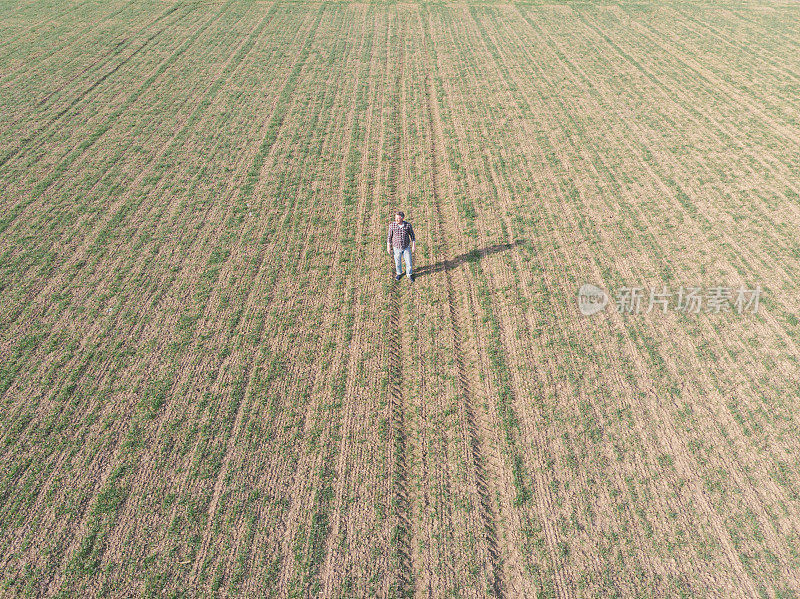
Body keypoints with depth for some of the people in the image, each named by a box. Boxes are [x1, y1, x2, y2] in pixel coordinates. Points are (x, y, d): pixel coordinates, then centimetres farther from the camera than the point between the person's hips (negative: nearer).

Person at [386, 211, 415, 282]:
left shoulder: (408, 225, -22)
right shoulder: (392, 225, -22)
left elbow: (412, 235, -6)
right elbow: (389, 236, -8)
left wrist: (413, 246, -3)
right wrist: (388, 247, -1)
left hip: (406, 247, 0)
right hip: (396, 248, 0)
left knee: (408, 262, 14)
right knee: (397, 262, 21)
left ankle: (409, 275, 41)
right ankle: (399, 273, 50)